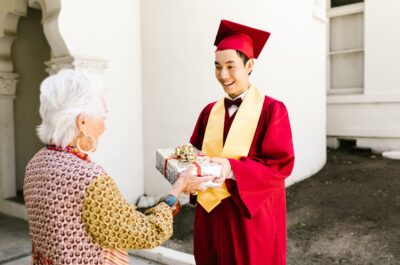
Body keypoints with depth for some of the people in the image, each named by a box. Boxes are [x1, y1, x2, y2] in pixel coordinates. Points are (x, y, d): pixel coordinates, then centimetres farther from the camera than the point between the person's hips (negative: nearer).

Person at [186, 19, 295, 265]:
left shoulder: (272, 110, -10)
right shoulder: (210, 111, 6)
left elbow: (281, 164, -15)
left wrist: (231, 169, -27)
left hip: (252, 216, -4)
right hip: (212, 212, 5)